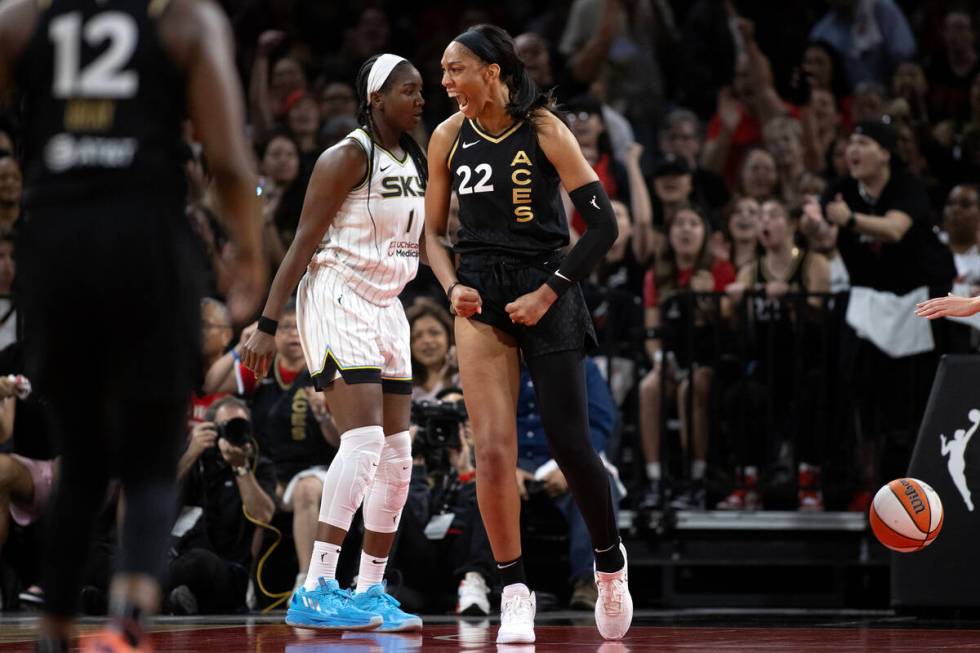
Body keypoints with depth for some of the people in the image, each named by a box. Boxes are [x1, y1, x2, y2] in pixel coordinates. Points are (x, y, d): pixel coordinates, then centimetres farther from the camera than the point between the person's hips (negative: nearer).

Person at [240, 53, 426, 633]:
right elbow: (304, 242, -15)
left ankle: (370, 591, 14)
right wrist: (269, 326, -19)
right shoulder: (350, 156, -11)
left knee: (397, 454, 7)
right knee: (365, 439, -21)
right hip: (337, 300, -9)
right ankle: (316, 590, -24)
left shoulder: (415, 162, 13)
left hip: (387, 307, 9)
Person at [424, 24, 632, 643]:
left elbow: (604, 223, -10)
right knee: (493, 452, -9)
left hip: (545, 292, -3)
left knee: (570, 443, -4)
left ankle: (611, 561, 21)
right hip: (481, 298, 3)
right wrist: (453, 287, -5)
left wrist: (548, 293, -12)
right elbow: (434, 231, 14)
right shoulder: (449, 138, 3)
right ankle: (515, 592, 0)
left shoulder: (543, 130, -9)